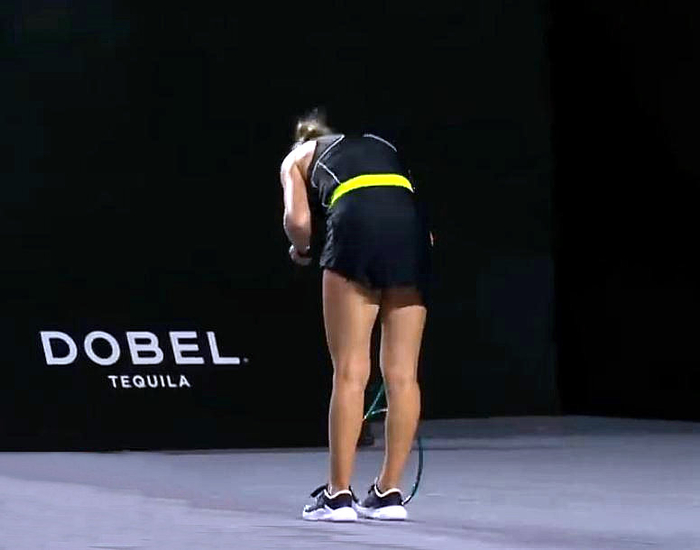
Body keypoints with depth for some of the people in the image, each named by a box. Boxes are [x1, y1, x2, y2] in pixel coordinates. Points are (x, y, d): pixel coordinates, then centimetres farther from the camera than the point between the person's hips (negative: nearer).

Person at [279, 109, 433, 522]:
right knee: (402, 374, 8)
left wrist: (302, 250, 26)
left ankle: (339, 494, 3)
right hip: (414, 223, 4)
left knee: (350, 372, 0)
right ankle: (390, 493, 14)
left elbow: (298, 220, 8)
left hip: (357, 224, -4)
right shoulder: (382, 146, 38)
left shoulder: (299, 157, 26)